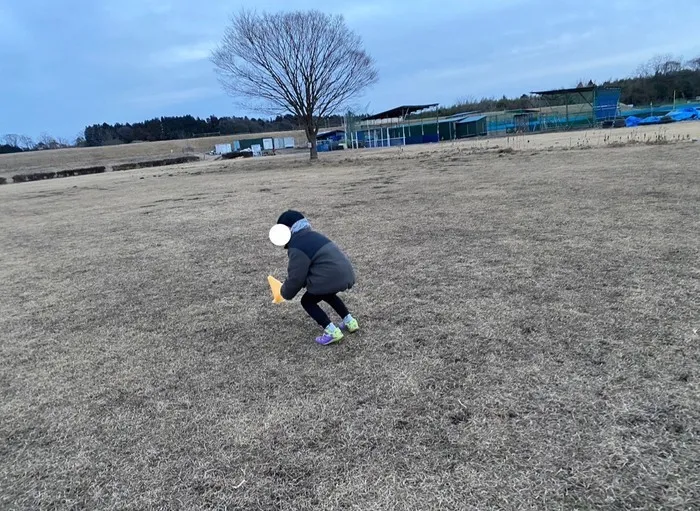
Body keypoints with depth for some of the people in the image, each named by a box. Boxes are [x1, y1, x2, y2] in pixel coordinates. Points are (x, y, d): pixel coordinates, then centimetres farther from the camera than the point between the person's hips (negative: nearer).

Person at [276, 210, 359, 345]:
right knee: (326, 294, 35)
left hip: (331, 277, -9)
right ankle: (349, 321, 31)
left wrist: (285, 293, 12)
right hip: (345, 272, 9)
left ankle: (332, 332, 0)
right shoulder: (312, 236, 20)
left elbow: (296, 278, -8)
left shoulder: (296, 248, -10)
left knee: (307, 301, 10)